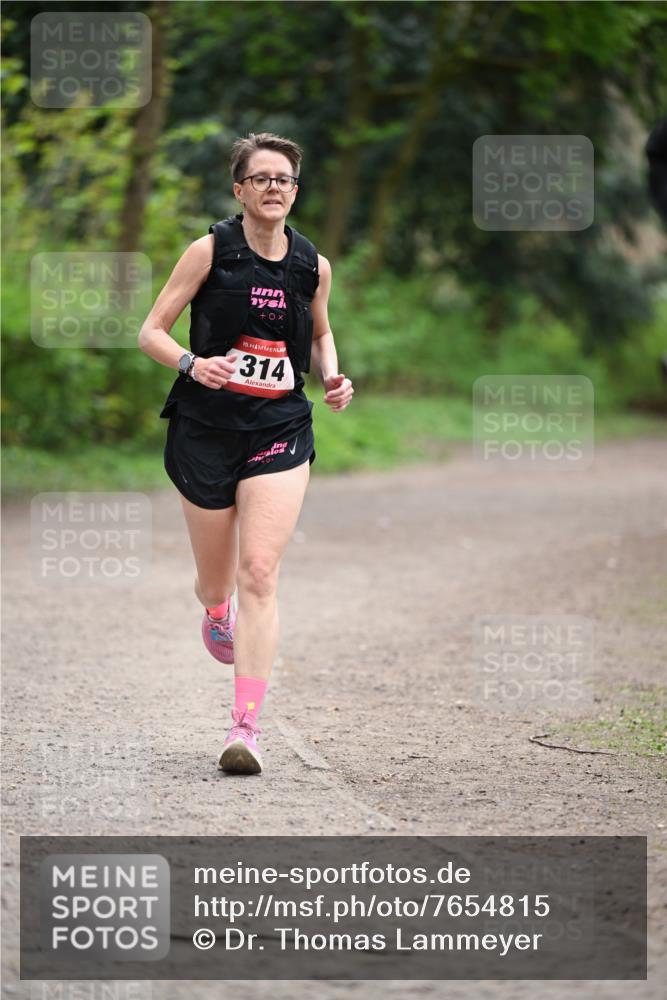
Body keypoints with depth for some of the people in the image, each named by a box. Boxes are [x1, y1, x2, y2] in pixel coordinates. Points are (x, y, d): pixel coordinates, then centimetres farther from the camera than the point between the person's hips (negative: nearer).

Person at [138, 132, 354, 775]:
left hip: (279, 430, 1)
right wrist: (193, 364, -21)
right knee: (216, 582, 9)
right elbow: (151, 332, -2)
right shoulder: (210, 251, -4)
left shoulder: (313, 266, 4)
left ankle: (246, 728, -15)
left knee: (259, 574, -13)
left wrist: (333, 378, 3)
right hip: (206, 427, -1)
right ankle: (217, 613, 50)